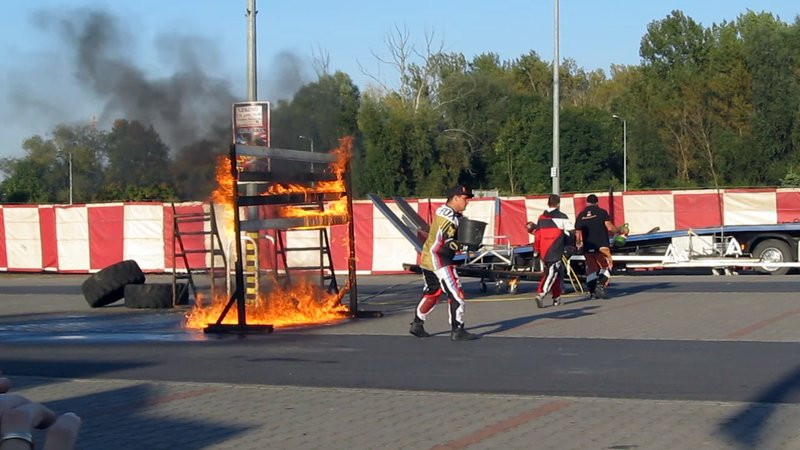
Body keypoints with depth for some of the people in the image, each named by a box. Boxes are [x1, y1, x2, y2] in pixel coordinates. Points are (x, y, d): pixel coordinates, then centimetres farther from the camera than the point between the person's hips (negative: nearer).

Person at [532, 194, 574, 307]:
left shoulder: (541, 218, 10)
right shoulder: (561, 217, -2)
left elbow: (537, 235, 8)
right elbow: (571, 233, -3)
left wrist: (536, 251, 15)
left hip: (543, 252, 5)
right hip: (556, 251, -5)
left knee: (552, 272, 19)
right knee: (552, 273, -7)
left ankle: (557, 298, 21)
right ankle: (540, 295, -25)